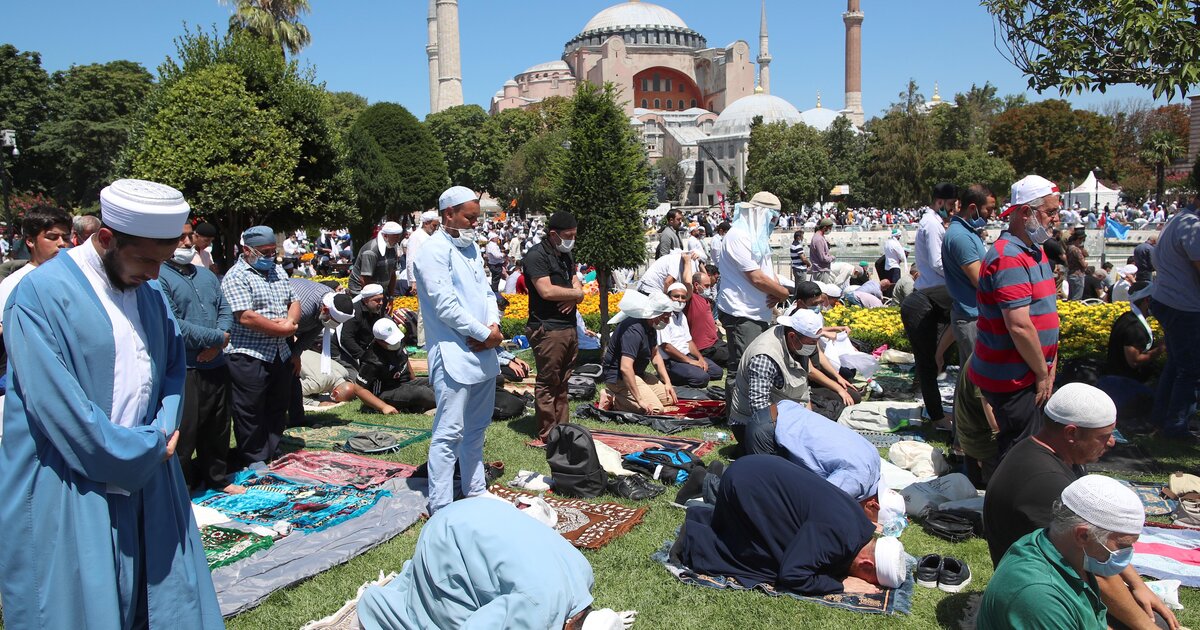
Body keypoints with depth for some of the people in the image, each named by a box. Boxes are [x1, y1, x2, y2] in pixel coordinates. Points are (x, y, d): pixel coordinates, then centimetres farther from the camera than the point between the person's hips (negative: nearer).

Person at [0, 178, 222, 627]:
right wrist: (145, 450, -14)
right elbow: (57, 405, -20)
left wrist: (164, 430, -5)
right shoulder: (41, 294, -15)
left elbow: (174, 363, 13)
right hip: (72, 494, -6)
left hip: (147, 482, 6)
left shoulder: (148, 290, 7)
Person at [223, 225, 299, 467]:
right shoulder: (236, 277, -12)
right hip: (249, 357, -8)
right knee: (251, 414, 3)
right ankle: (254, 465, 15)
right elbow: (246, 317, -21)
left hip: (281, 355, 8)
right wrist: (283, 329, -13)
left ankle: (273, 460, 31)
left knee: (278, 410, 17)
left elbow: (294, 302, 14)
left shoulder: (278, 271, 14)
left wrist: (290, 321, -9)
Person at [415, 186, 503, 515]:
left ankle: (475, 491, 31)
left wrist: (494, 326, -4)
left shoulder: (470, 247, 16)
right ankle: (440, 509, 2)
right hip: (454, 355, -9)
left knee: (476, 429, 18)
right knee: (450, 432, -6)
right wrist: (485, 334, -13)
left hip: (482, 352, 9)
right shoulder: (435, 250, -11)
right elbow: (445, 304, -19)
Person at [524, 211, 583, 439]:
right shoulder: (537, 255, -11)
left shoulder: (565, 256, 18)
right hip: (548, 330, -9)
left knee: (562, 383, 15)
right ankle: (547, 435, 4)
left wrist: (573, 297, -10)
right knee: (547, 384, -2)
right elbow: (546, 291, -22)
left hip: (569, 328, 9)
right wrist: (576, 293, -7)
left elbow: (577, 285, 15)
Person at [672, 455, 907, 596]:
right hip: (746, 483, -9)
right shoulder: (838, 535, -29)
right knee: (769, 564, -8)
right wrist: (842, 585, -17)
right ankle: (694, 541, -3)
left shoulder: (862, 526, -2)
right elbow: (791, 576, -26)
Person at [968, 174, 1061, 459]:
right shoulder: (1009, 258, -21)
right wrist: (1043, 373, -14)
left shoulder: (1034, 251, 13)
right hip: (1013, 378, -10)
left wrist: (1047, 367, 14)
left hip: (1029, 374, 10)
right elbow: (1019, 326, -26)